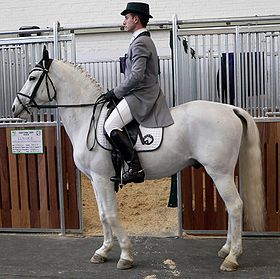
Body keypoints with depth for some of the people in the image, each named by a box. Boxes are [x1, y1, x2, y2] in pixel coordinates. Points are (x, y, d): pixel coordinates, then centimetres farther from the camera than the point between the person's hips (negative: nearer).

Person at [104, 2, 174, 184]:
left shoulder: (140, 42, -13)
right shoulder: (146, 40, 20)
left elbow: (136, 75, -23)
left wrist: (116, 92, -14)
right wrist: (119, 92, 20)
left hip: (141, 96, -11)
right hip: (149, 94, 11)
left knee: (111, 126, -22)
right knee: (113, 124, 22)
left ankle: (135, 169, -24)